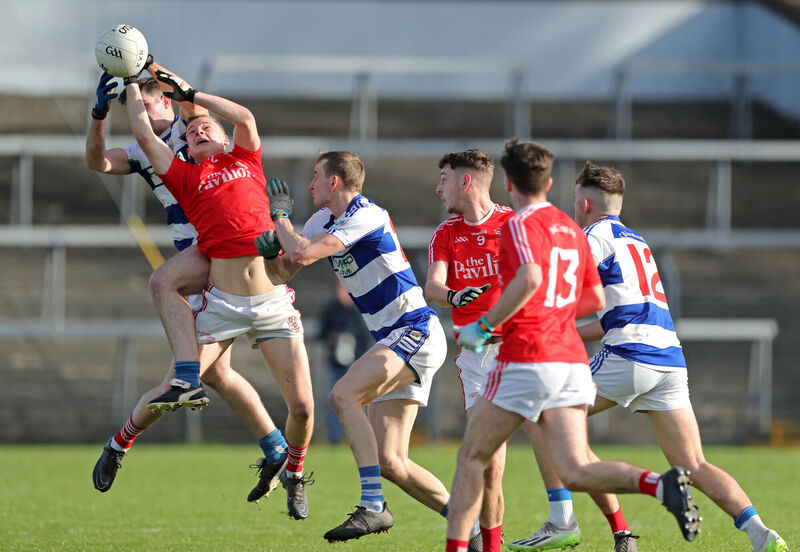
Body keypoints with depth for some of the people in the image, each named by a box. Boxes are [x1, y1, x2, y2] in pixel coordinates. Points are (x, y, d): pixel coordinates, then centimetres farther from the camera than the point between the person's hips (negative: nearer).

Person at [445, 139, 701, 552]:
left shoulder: (520, 225, -5)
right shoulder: (571, 229, 19)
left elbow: (530, 278, -23)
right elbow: (596, 300, 25)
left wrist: (484, 325, -16)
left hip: (526, 359, -6)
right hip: (571, 360, 6)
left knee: (471, 457, 8)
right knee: (576, 473, -5)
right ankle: (662, 484, -27)